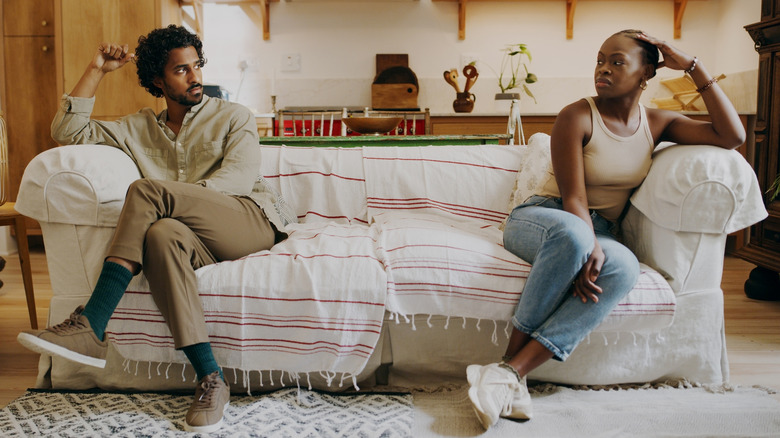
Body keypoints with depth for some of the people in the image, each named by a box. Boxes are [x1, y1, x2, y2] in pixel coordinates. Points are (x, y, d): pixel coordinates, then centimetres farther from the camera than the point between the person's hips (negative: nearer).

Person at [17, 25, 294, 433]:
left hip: (253, 220, -3)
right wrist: (97, 69, 16)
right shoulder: (140, 127, 26)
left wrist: (175, 196, -16)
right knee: (162, 234, -35)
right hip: (201, 238, 3)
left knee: (146, 190, -24)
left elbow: (239, 177, -2)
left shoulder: (233, 116, 15)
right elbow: (67, 131, 20)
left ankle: (89, 328, -24)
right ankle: (210, 379, -36)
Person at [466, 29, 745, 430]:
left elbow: (732, 136, 1)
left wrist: (693, 67, 0)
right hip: (540, 218, -4)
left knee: (624, 267, -35)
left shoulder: (657, 123, 11)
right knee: (572, 232, -43)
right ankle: (512, 369, -34)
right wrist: (589, 248, -31)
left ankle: (511, 370, -40)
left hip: (598, 232, 4)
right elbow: (573, 198, -14)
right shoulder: (577, 117, -6)